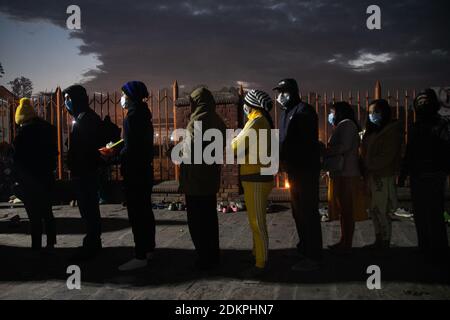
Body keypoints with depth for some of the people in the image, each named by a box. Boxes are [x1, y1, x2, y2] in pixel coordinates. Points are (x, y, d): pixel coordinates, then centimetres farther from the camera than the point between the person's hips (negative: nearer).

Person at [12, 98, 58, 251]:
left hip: (29, 181, -7)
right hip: (47, 177, 7)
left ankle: (36, 246, 5)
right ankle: (50, 243, 22)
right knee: (47, 212, 15)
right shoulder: (49, 128, 6)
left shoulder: (24, 132, -13)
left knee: (35, 215, -1)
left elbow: (18, 158, -11)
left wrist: (18, 176, -1)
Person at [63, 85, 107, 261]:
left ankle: (91, 245, 2)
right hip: (89, 170, 11)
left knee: (88, 209, -5)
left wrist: (75, 169, -20)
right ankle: (94, 243, 26)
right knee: (91, 208, 16)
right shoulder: (90, 117, 17)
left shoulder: (84, 118, -14)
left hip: (84, 172, -11)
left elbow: (81, 148, -22)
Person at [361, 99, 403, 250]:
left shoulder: (392, 130, -6)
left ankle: (385, 243, 7)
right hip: (371, 175, 8)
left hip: (383, 177, -8)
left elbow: (387, 156, -14)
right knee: (374, 210, 11)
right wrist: (365, 170, 3)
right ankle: (378, 242, 21)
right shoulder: (372, 131, 18)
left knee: (382, 211, -4)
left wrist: (369, 166, -11)